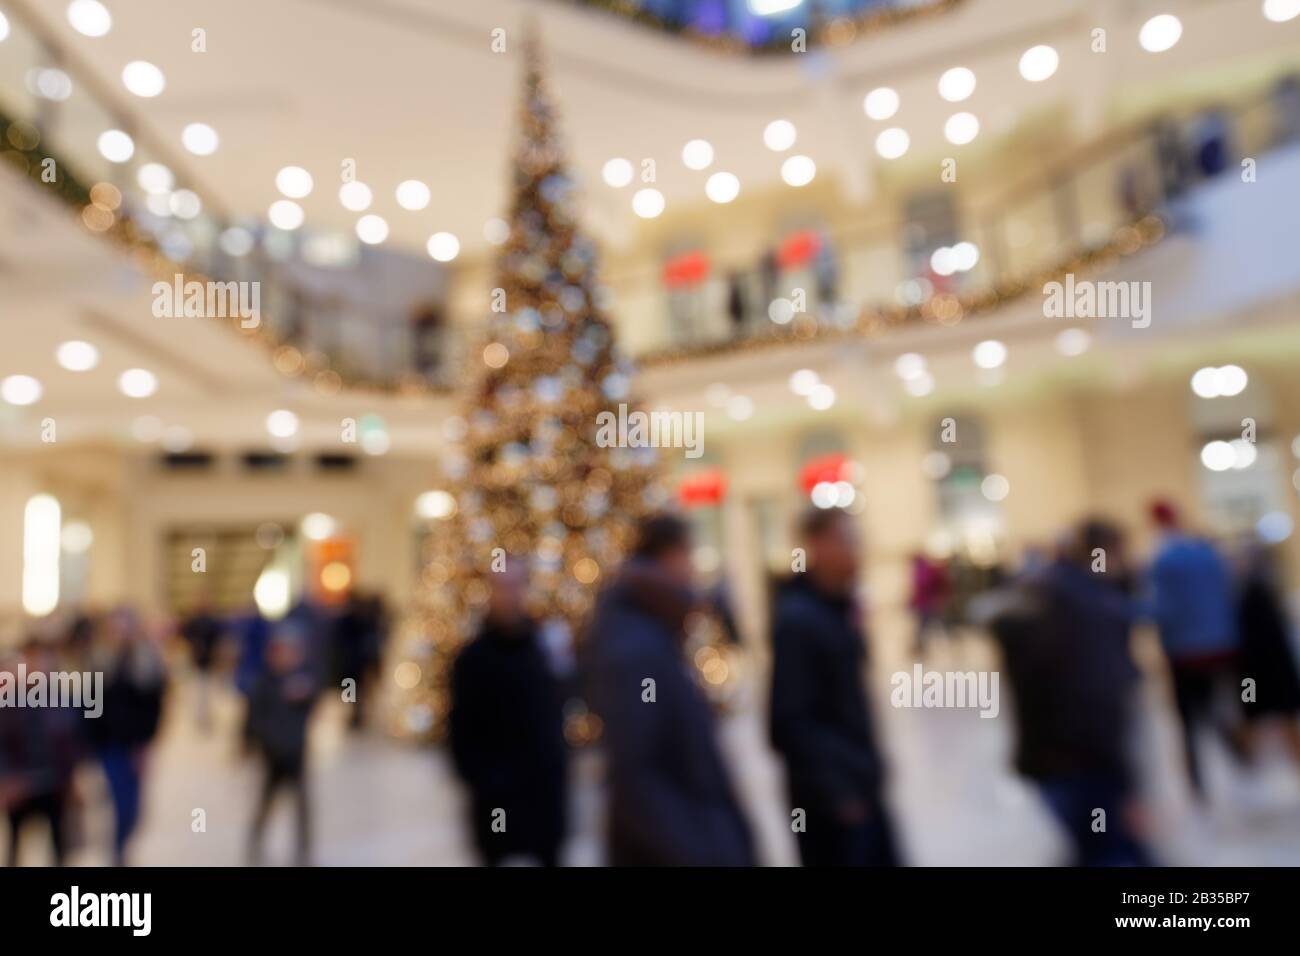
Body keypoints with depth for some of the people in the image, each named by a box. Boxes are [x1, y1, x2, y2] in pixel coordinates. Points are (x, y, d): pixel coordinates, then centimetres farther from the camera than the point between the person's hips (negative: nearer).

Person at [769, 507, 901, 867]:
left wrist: (867, 764, 14)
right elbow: (791, 723, -24)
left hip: (859, 783, 9)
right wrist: (835, 788, -22)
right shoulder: (797, 619, -21)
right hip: (830, 796, -8)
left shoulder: (840, 607, 7)